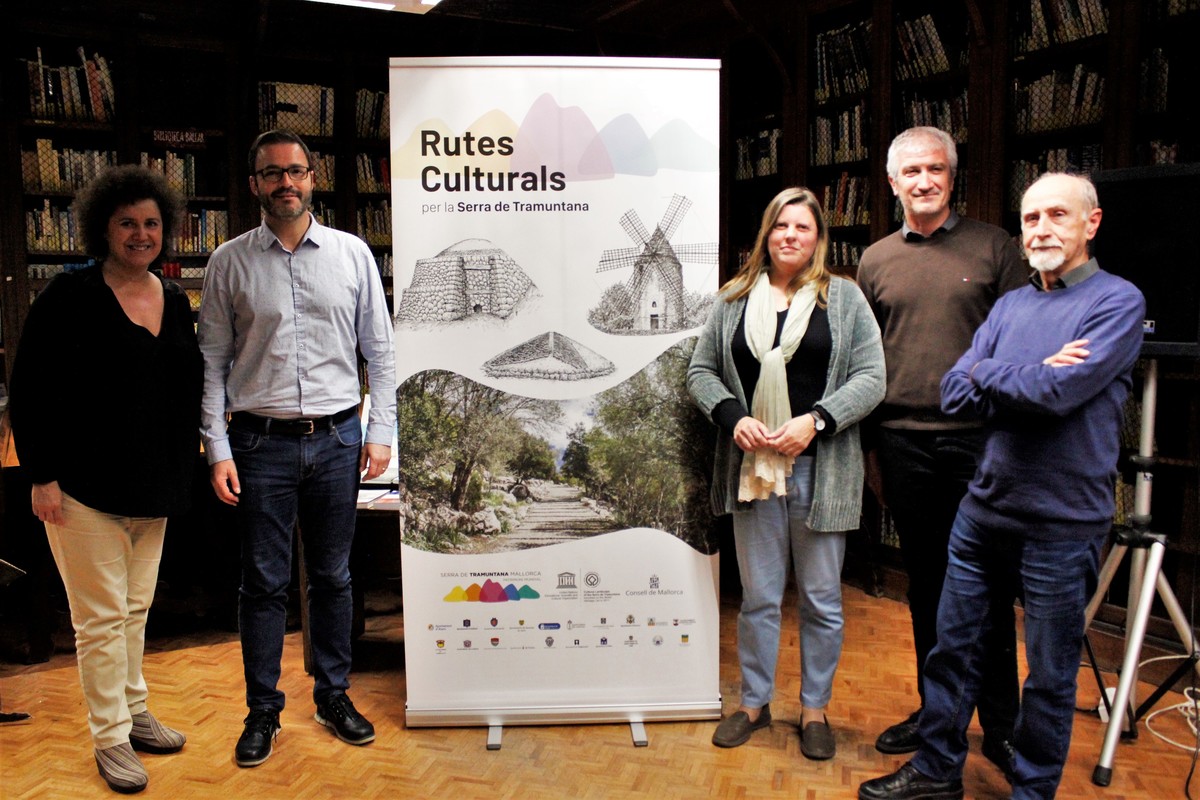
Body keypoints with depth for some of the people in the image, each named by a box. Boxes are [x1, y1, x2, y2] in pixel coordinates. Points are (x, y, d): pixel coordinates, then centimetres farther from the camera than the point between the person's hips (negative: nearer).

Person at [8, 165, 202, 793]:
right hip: (85, 489, -6)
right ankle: (110, 737, 15)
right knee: (101, 615, 2)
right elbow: (29, 393, -8)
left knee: (136, 608, 17)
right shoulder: (69, 296, -8)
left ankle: (135, 712, 32)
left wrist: (183, 473, 14)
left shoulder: (176, 303, 9)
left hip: (153, 489, 6)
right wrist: (42, 476, -12)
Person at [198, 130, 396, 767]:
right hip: (261, 442, -1)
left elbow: (380, 349, 6)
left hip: (337, 438, 1)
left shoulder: (352, 253, 4)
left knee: (333, 578, 12)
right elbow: (212, 362, 2)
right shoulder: (229, 263, 2)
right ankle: (263, 710, 22)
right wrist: (217, 450, -4)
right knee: (264, 583, 6)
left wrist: (380, 432, 1)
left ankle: (333, 696, 28)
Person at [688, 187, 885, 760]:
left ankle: (815, 708, 27)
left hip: (820, 470, -1)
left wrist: (814, 421, -15)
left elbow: (870, 378, -3)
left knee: (821, 599, 10)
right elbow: (701, 370, 9)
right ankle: (755, 702, 29)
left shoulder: (844, 298, 2)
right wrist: (733, 417, -8)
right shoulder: (734, 299, 8)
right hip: (752, 466, 2)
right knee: (758, 596, 12)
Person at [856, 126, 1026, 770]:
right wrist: (870, 447, 11)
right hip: (902, 442, 3)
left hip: (978, 439, -3)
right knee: (926, 584, 13)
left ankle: (1000, 726, 19)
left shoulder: (993, 246, 3)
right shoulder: (875, 260, 11)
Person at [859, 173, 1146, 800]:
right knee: (953, 646, 15)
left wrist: (989, 373, -7)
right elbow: (955, 393, 0)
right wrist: (1033, 377, -14)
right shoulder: (1009, 305, 10)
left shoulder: (1118, 301, -8)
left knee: (1050, 673, 10)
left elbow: (1059, 393, -23)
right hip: (985, 506, 6)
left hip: (1062, 520, -5)